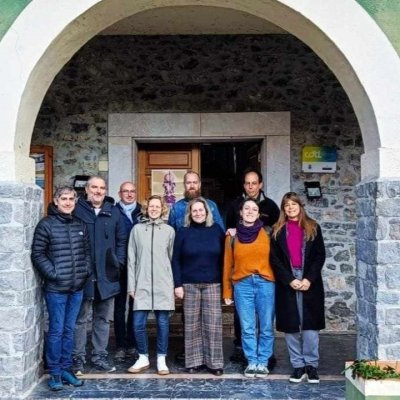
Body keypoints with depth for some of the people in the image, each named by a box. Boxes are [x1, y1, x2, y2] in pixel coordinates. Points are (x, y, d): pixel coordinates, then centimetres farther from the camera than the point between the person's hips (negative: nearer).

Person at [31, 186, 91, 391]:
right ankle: (54, 373, 13)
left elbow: (87, 251, 16)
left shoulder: (80, 225, 9)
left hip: (77, 288, 5)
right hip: (56, 288, -5)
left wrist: (86, 270, 4)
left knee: (69, 330, 13)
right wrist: (52, 274, -13)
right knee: (56, 330, 1)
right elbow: (37, 254, -8)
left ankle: (66, 368, 24)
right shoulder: (46, 224, -6)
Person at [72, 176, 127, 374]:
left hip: (107, 275, 4)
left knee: (103, 318, 11)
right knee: (81, 318, 2)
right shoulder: (76, 210, -3)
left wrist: (119, 262, 3)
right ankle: (78, 357, 12)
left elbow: (121, 240, 12)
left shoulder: (114, 212, 9)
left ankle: (100, 356, 21)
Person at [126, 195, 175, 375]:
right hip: (142, 285, 0)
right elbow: (131, 259, 5)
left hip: (163, 285, 0)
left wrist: (174, 284, 7)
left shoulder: (169, 230, 6)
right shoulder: (137, 229, 5)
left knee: (163, 323, 4)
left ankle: (161, 359, 17)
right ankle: (143, 358, 17)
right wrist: (131, 285, 1)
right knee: (138, 323, -1)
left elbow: (172, 258, 9)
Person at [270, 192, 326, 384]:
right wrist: (290, 280, -10)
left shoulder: (313, 228, 6)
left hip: (310, 283, -1)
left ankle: (311, 364, 8)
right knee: (291, 326, 2)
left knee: (310, 325, -2)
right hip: (287, 283, 1)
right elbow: (274, 259, 2)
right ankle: (298, 365, 11)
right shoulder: (278, 231, 7)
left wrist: (309, 279, -10)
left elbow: (320, 255, 2)